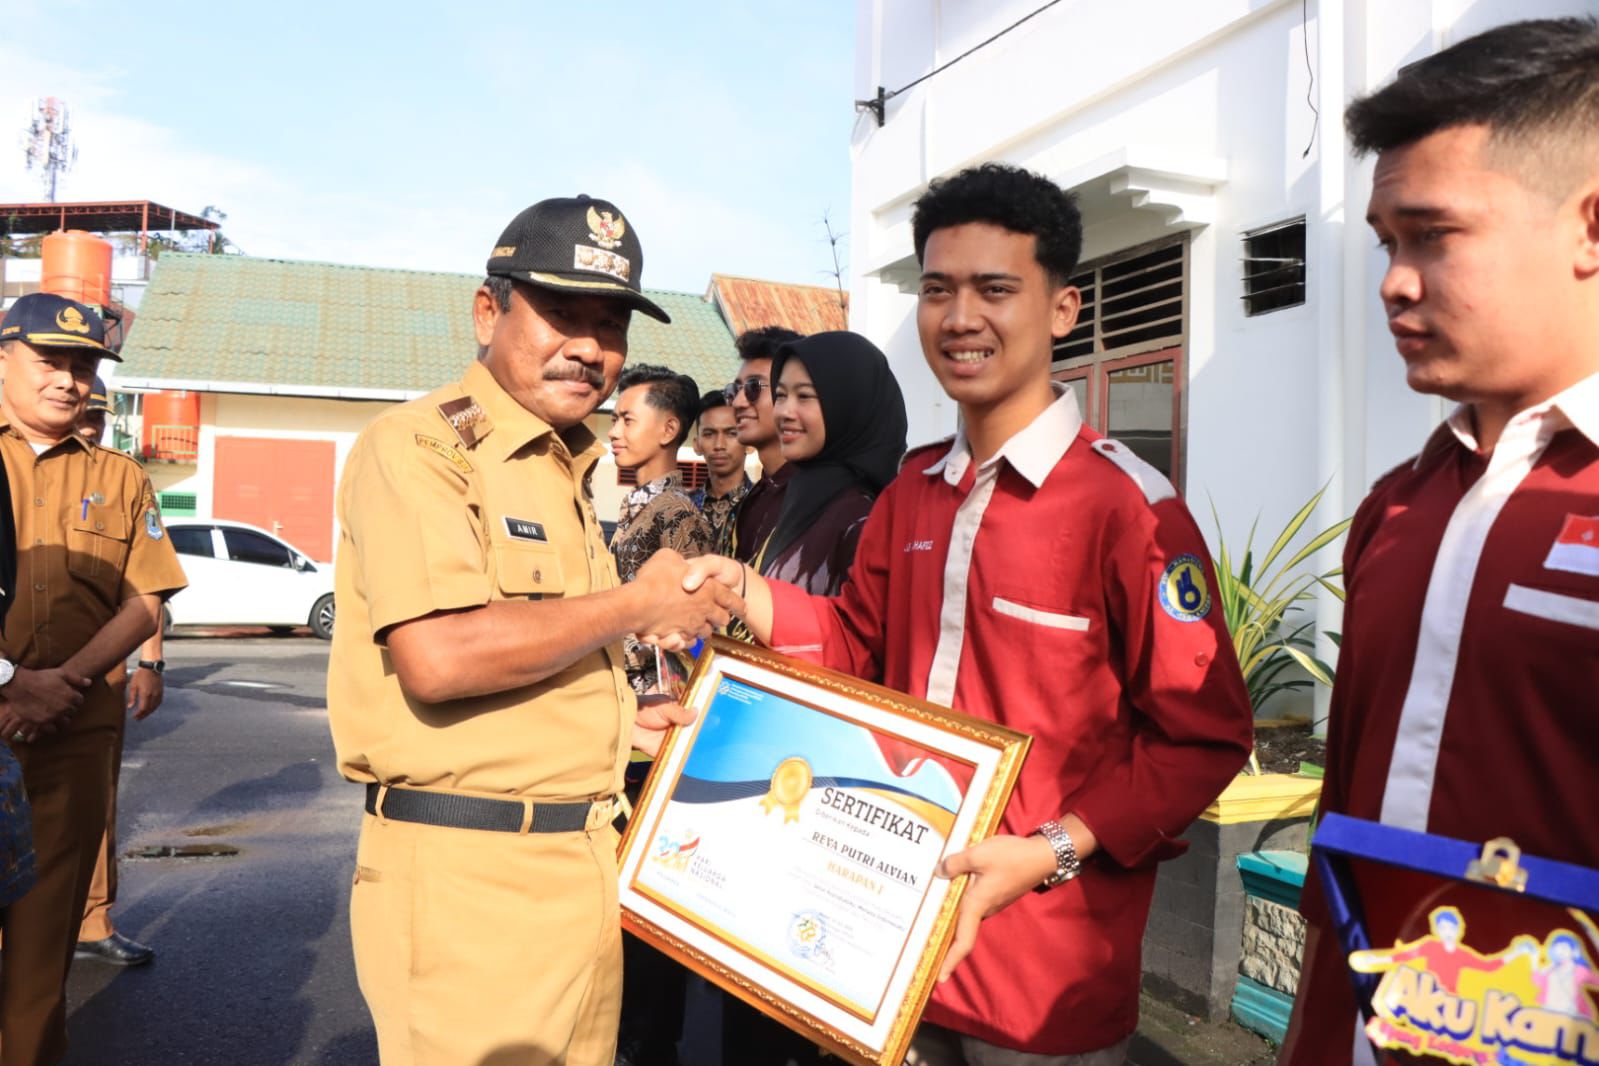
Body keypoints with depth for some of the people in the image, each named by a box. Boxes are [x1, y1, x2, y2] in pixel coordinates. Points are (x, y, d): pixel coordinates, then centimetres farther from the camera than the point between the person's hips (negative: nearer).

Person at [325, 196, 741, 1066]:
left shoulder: (564, 471, 16)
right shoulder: (420, 446, -11)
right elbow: (438, 658, -26)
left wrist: (622, 721, 9)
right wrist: (640, 605, -16)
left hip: (579, 867, 8)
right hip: (465, 874, -8)